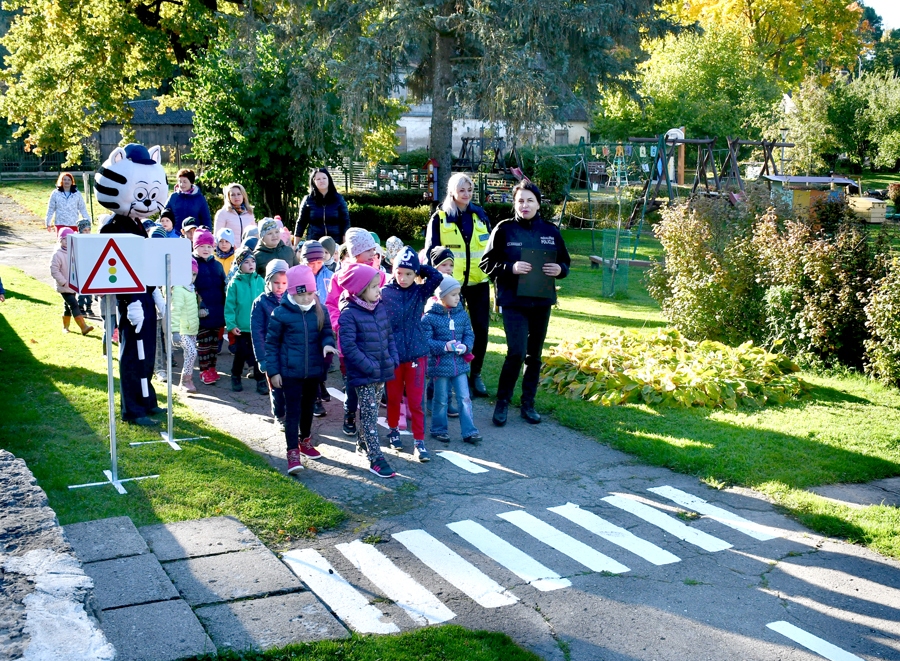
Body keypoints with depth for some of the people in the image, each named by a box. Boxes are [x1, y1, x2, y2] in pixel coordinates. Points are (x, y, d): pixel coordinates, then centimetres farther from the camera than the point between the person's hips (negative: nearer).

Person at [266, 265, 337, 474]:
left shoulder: (320, 311, -4)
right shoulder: (281, 313, -12)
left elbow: (327, 332, 7)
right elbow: (271, 343, -5)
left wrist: (327, 344, -18)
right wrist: (273, 371, -6)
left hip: (314, 370, 4)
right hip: (290, 372, -4)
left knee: (308, 408, 20)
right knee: (292, 411, -3)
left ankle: (305, 440, 39)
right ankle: (293, 452, 1)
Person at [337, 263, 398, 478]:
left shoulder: (380, 308, 6)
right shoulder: (349, 313, -15)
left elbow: (389, 335, 15)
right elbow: (348, 346, -19)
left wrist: (393, 359, 2)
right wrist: (368, 366, -20)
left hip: (382, 371, 7)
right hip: (362, 375, -6)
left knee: (371, 411, 18)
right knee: (369, 413, -5)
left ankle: (363, 442, 38)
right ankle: (375, 459, -4)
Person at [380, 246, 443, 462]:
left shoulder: (420, 292, 0)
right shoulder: (385, 293, -3)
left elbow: (437, 276, -16)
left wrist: (419, 266, -6)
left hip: (416, 354, 0)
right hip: (392, 354, 0)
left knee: (416, 400, 2)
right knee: (393, 397, 14)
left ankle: (419, 440, 10)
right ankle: (393, 430, 35)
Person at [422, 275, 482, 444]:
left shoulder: (462, 314, 3)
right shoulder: (429, 317, -12)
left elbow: (469, 334, 7)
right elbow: (426, 341, -14)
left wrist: (465, 346, -12)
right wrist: (445, 346, -23)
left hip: (460, 364, 4)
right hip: (440, 365, -4)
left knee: (465, 398, 4)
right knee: (441, 400, 9)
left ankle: (469, 431, 11)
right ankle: (438, 429, 25)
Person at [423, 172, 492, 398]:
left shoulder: (480, 214, 7)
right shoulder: (440, 218, -2)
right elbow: (430, 251, 0)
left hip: (479, 282, 3)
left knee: (481, 328, 4)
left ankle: (476, 375, 19)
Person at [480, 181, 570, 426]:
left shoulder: (551, 231, 6)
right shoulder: (504, 230, -3)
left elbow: (565, 262, 13)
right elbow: (487, 263, -3)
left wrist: (559, 269, -10)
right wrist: (511, 268, -19)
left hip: (542, 302, 4)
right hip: (513, 302, -4)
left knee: (534, 355, 10)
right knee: (516, 353, -13)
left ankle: (528, 404, 23)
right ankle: (502, 402, 5)